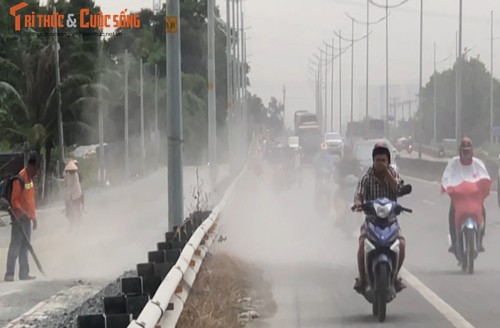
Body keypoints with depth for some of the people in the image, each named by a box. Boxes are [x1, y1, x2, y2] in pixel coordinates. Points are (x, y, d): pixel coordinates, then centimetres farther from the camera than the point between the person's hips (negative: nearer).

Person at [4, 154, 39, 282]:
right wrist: (21, 213, -26)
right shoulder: (20, 178, -16)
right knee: (15, 245, -8)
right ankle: (9, 274, -6)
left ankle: (24, 273, 14)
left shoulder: (30, 178, 12)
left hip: (27, 217, 9)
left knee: (25, 245, 10)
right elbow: (14, 200, -18)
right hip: (19, 218, -9)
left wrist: (33, 217, 17)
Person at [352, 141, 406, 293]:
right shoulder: (367, 176, -3)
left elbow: (399, 189, -13)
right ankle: (362, 278, -11)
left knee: (401, 244, -22)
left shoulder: (393, 173, 4)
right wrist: (357, 201, -39)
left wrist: (387, 173, -17)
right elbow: (359, 192, -16)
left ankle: (394, 276, 1)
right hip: (371, 218, -1)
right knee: (363, 243, -28)